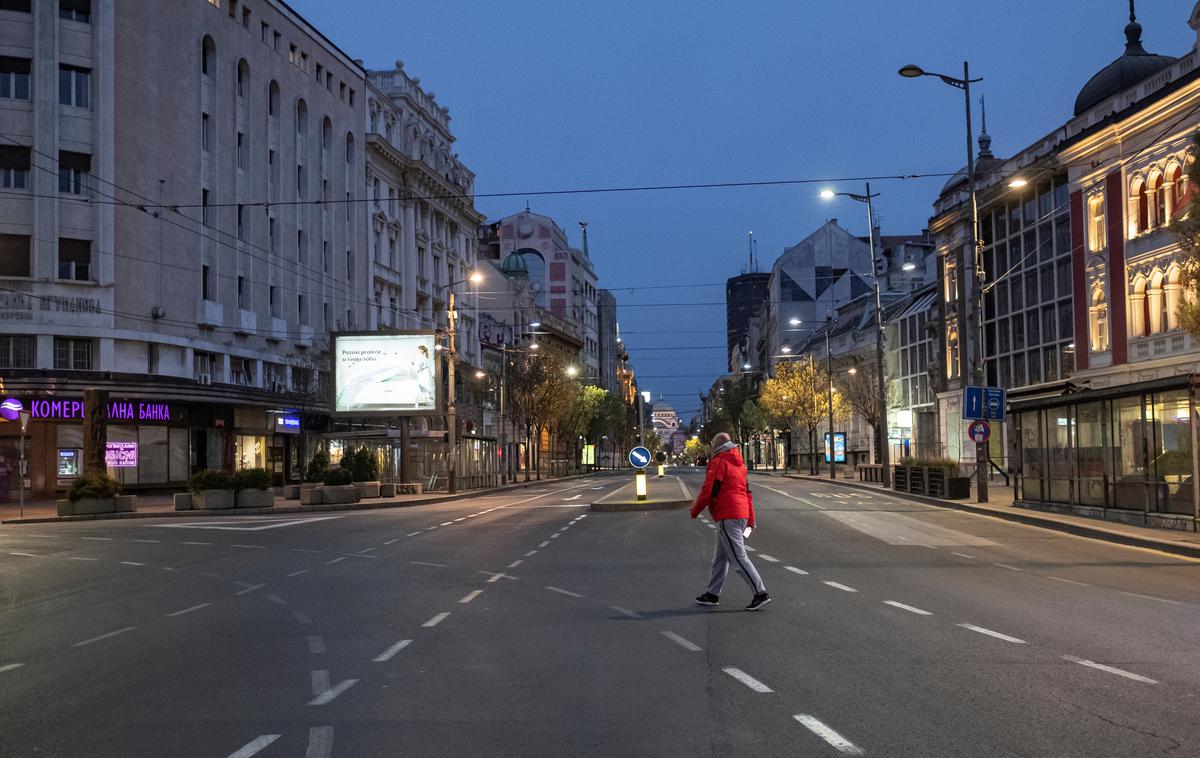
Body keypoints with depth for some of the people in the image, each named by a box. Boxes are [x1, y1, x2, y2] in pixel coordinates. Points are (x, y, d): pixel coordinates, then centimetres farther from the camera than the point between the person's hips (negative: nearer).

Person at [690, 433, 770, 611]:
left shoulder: (718, 462, -8)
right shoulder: (738, 463, 18)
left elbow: (708, 491, -13)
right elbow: (747, 492, 18)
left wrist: (694, 511, 2)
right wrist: (750, 520, 19)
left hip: (727, 516, -9)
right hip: (742, 515, 9)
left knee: (739, 557, -8)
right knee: (720, 557, 16)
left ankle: (761, 593, -11)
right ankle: (713, 594, 22)